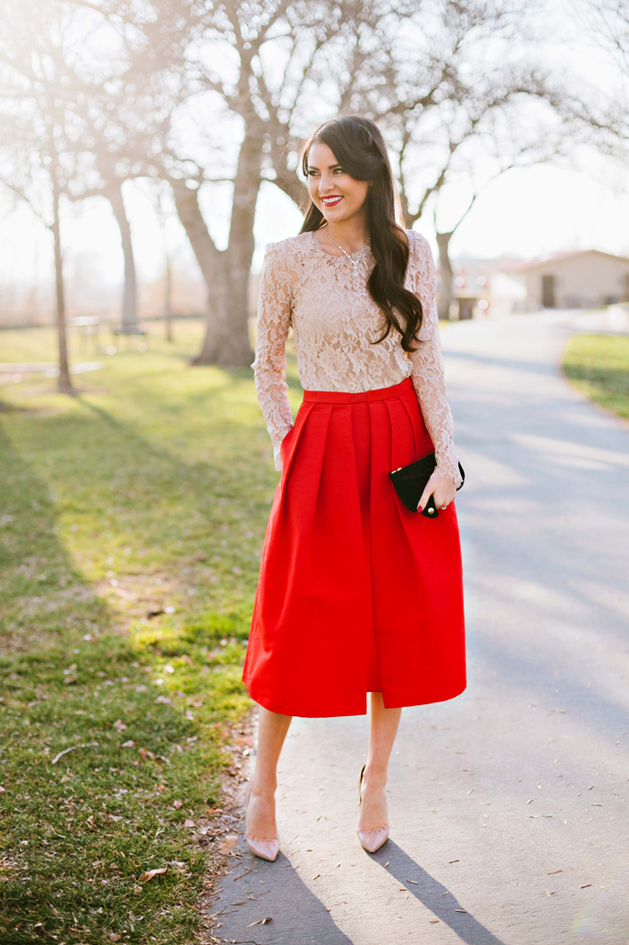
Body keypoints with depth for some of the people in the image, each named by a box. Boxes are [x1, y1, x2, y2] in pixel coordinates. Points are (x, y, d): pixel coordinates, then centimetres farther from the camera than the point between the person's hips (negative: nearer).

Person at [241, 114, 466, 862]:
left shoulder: (411, 252, 2)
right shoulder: (288, 259, -3)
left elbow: (426, 359, 3)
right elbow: (267, 365, 6)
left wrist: (445, 454, -5)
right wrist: (284, 446, -2)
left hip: (403, 444, 3)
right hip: (323, 446, -2)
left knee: (403, 616, 7)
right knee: (303, 622, 1)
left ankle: (375, 777, 26)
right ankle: (263, 785, 20)